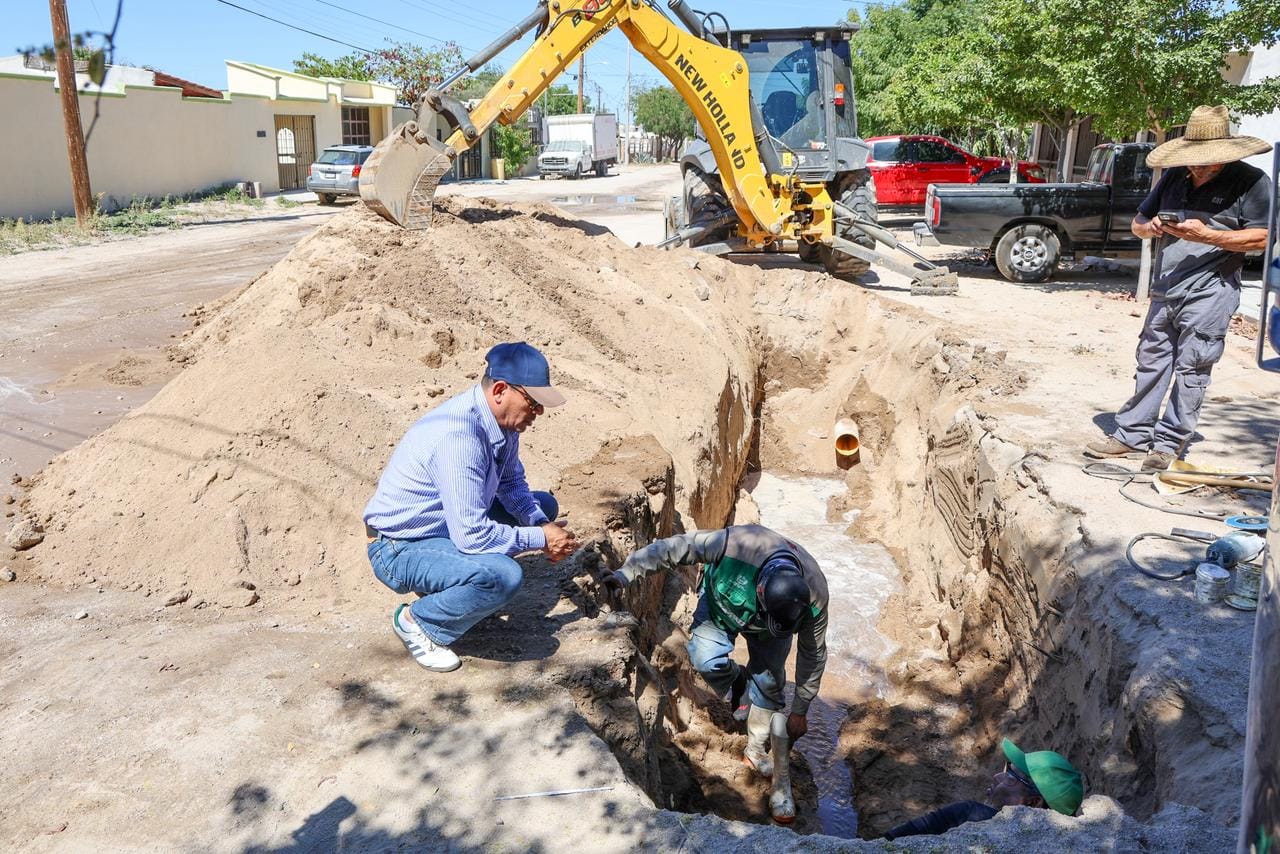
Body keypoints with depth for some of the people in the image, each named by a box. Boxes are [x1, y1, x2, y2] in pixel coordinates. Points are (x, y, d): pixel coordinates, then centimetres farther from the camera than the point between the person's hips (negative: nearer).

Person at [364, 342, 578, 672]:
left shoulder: (502, 418, -6)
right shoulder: (458, 436, -33)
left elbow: (512, 483, 11)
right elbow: (471, 536, -33)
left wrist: (542, 524, -8)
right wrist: (539, 539, -20)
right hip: (400, 549, -9)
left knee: (543, 506, 14)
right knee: (503, 576, -33)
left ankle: (447, 585, 14)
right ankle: (417, 622, -5)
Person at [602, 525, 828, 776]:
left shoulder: (814, 597, -36)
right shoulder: (735, 544, -48)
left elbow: (813, 655, -18)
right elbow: (674, 547, -37)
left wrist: (799, 711, -9)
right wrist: (626, 573, -37)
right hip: (721, 605, -1)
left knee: (768, 681, -4)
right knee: (705, 658, -23)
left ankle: (756, 751, 20)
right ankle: (738, 684, 10)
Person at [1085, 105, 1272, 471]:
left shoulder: (1250, 181, -3)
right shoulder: (1174, 177, 14)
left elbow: (1262, 237, -10)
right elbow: (1137, 223, 20)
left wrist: (1206, 235, -20)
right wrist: (1150, 227, -4)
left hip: (1209, 292, -6)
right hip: (1166, 289, 6)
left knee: (1190, 368, -3)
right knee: (1151, 361, 10)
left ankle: (1169, 443, 4)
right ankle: (1132, 435, 17)